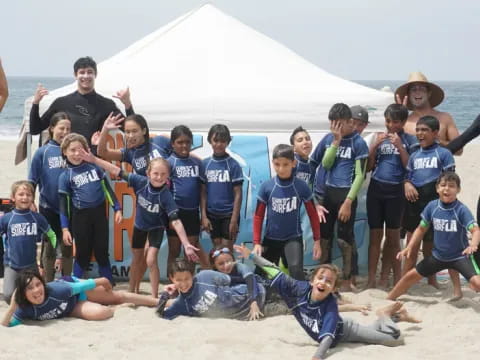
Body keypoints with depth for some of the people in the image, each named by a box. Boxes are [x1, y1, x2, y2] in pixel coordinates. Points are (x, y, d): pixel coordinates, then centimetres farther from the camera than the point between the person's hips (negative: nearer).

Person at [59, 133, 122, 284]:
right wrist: (65, 228, -5)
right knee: (83, 254, 5)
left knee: (102, 252, 9)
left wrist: (117, 208, 4)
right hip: (81, 217, -2)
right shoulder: (65, 176, -3)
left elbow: (107, 188, 8)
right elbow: (64, 203, -1)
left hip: (99, 214, 2)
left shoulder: (94, 167, 2)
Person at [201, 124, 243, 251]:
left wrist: (234, 220, -10)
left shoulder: (233, 164, -6)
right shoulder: (206, 164, 2)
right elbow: (203, 192, 4)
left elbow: (238, 194, -6)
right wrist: (204, 216, -2)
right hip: (212, 215, 3)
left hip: (228, 215, -3)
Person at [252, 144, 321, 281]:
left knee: (296, 270, -24)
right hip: (270, 239, 2)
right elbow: (258, 216, -3)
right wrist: (257, 242, -7)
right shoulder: (266, 187, -10)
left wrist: (317, 240, 0)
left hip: (293, 238, -2)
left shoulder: (302, 186, -10)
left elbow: (313, 214, -1)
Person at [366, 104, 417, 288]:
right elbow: (368, 167, 8)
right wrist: (375, 145, -5)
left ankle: (386, 277, 14)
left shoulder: (409, 140, 2)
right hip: (376, 189, 2)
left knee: (392, 235, 5)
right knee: (375, 235, 3)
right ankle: (371, 279, 4)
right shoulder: (379, 137, 9)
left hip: (396, 192, -2)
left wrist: (399, 146, -13)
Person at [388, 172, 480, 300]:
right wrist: (409, 248, 0)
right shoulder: (432, 206, -8)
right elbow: (421, 228, 6)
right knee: (411, 276, 13)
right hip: (438, 255, 5)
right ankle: (388, 299, 35)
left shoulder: (461, 210, -20)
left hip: (460, 256, -5)